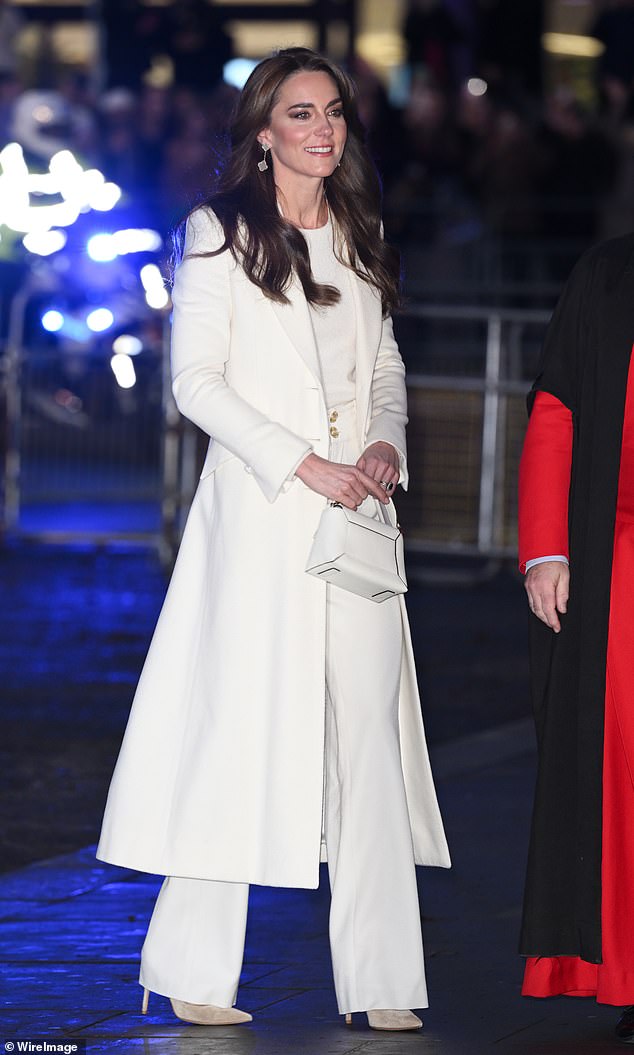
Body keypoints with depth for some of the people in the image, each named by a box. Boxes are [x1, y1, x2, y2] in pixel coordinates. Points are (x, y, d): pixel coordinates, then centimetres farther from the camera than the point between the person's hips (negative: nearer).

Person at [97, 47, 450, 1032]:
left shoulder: (360, 238, 17)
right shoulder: (221, 233, 0)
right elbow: (196, 381, -6)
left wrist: (387, 443, 2)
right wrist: (303, 463, -13)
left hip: (356, 511, 5)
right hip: (259, 511, -5)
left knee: (368, 731, 0)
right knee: (241, 725, -6)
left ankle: (379, 983, 2)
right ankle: (195, 974, 2)